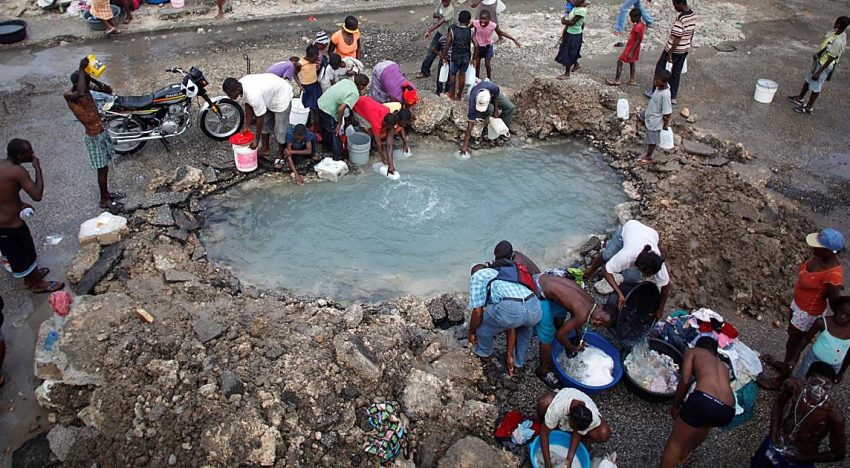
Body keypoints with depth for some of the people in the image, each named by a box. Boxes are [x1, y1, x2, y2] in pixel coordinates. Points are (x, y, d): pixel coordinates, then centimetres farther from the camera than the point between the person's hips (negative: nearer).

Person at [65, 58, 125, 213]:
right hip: (94, 137, -8)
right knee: (102, 169, 4)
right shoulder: (68, 95, -23)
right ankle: (104, 200, 19)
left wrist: (92, 80, -14)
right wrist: (82, 70, -37)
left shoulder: (87, 88, -1)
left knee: (105, 167, 21)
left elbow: (109, 90, 2)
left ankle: (106, 193, 39)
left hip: (102, 131, 8)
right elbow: (80, 93, -47)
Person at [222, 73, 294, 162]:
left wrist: (256, 139, -16)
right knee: (265, 124, 17)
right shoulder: (241, 83, -14)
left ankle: (281, 155, 18)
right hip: (270, 93, 9)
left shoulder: (253, 96, -39)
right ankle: (265, 149, 33)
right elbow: (248, 105, 1)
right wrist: (247, 126, 5)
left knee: (280, 131, -2)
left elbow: (260, 118, -27)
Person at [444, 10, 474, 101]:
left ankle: (452, 94, 29)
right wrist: (474, 57, 1)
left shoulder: (452, 30, -12)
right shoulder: (470, 31, -9)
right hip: (466, 56, 1)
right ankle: (459, 95, 28)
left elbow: (447, 45, -12)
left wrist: (444, 55, 1)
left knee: (453, 74, 20)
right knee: (462, 74, 19)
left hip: (455, 56, -1)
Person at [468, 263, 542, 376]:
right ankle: (518, 362, 51)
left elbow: (478, 312, 10)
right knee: (525, 327, 43)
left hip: (510, 308, -6)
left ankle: (484, 351, 50)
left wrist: (471, 332, 29)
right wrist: (509, 353, 45)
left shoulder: (477, 276, 22)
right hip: (535, 308, 7)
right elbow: (512, 325, 40)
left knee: (482, 326, 26)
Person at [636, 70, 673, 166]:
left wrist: (666, 125, -16)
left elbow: (668, 113, -30)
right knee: (640, 115, 35)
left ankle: (648, 158, 33)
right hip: (649, 112, 9)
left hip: (655, 120, -9)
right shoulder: (661, 86, -15)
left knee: (652, 140, 12)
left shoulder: (665, 95, -39)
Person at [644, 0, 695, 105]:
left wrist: (670, 53, -21)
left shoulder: (680, 18, -27)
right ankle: (673, 97, 22)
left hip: (674, 49, -8)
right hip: (685, 50, 8)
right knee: (676, 73, 16)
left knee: (660, 69, 12)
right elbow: (691, 33, 11)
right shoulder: (693, 15, 0)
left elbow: (677, 38, -27)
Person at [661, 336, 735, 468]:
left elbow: (685, 381, 7)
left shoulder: (693, 351, 21)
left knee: (675, 442, 11)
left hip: (704, 400, -6)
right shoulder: (723, 365, 35)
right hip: (727, 411, 6)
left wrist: (675, 406, 19)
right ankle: (681, 456, 53)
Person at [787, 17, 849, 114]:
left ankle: (808, 108, 22)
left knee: (816, 87, 6)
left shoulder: (838, 41, -33)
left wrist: (818, 72, -23)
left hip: (824, 65, -9)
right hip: (819, 60, 9)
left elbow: (831, 59, -27)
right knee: (808, 80, 24)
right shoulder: (836, 32, -6)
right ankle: (800, 98, 43)